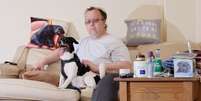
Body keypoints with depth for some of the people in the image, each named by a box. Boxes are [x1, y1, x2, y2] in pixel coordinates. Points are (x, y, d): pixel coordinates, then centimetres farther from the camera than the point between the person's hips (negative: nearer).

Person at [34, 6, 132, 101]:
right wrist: (43, 61, 24)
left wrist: (97, 67, -11)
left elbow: (126, 66, -6)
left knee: (108, 79, -43)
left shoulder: (114, 42, 9)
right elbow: (61, 51, 40)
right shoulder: (83, 42, 32)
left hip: (102, 80, -5)